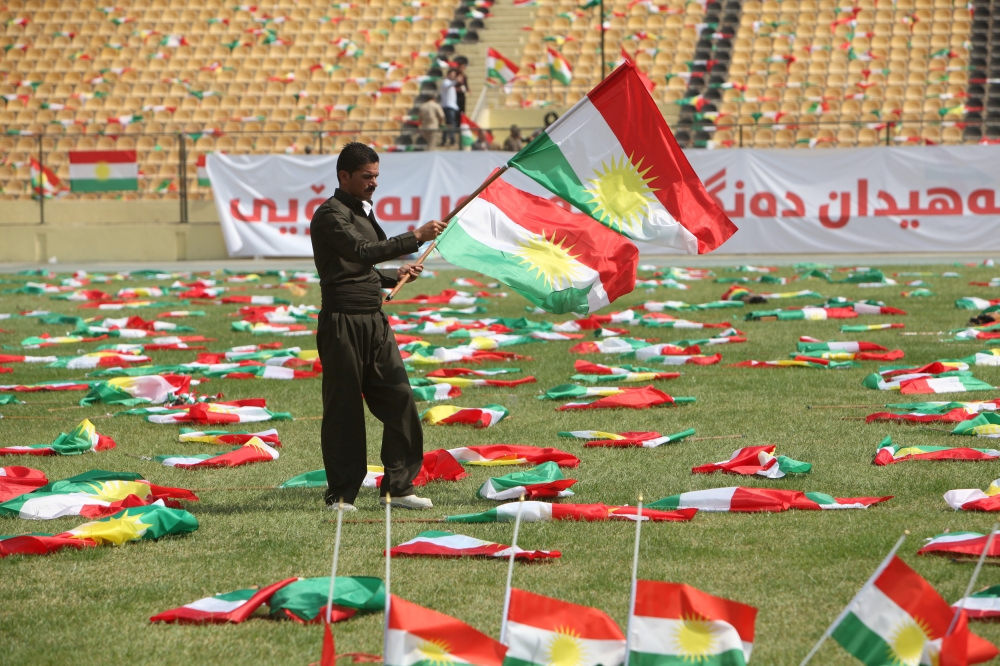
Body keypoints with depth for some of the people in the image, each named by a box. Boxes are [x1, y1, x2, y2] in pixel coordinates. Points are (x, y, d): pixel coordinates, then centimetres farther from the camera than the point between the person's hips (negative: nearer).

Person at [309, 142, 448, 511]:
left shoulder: (364, 213, 20)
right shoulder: (330, 214, -9)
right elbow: (362, 252, -24)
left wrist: (395, 275, 12)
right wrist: (415, 237, -25)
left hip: (374, 321, 8)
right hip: (343, 322, -8)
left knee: (400, 400, 1)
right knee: (343, 408, -3)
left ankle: (399, 486, 7)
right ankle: (341, 494, 3)